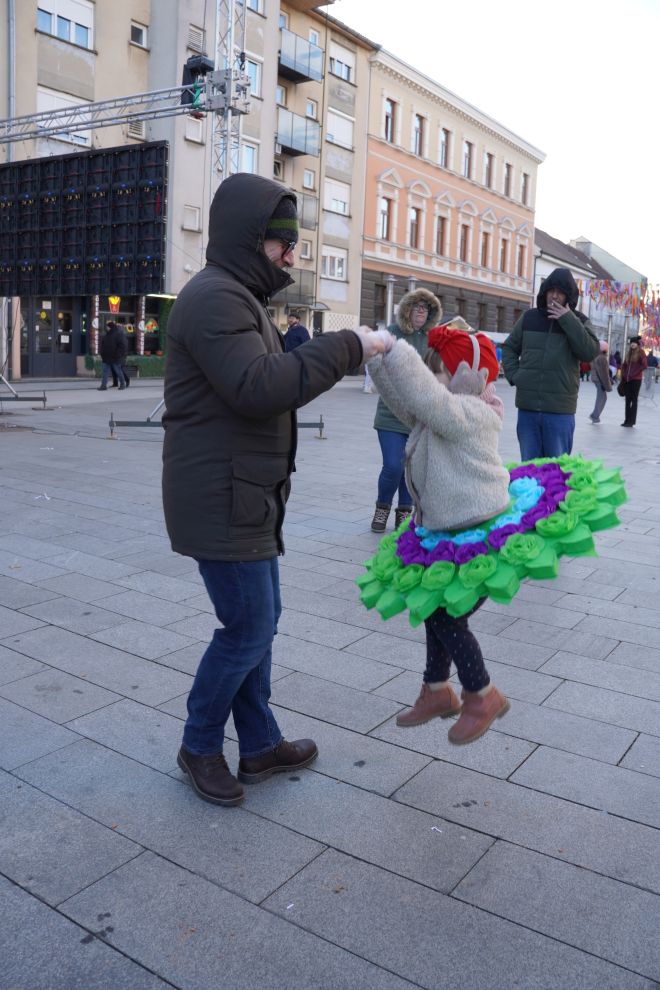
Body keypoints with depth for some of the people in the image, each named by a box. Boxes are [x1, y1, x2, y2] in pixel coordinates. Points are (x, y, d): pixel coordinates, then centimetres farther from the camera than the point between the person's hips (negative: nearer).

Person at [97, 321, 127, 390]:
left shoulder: (119, 334, -12)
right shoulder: (106, 335, 12)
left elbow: (123, 346, -16)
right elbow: (102, 345, 22)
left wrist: (118, 355, -18)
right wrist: (102, 353, 12)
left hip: (115, 358, -7)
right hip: (106, 358, 7)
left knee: (118, 371, 5)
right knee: (104, 371, 0)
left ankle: (122, 384, 21)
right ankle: (103, 385, 0)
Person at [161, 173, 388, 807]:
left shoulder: (239, 297, 19)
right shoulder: (214, 297, -17)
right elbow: (260, 387, -28)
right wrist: (347, 346, -23)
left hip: (248, 498, 11)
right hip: (222, 502, -11)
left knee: (260, 619, 16)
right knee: (248, 627, -1)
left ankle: (260, 746, 30)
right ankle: (200, 745, 21)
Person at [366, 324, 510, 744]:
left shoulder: (471, 413, -20)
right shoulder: (444, 413, 8)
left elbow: (427, 398, -37)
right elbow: (403, 398, 10)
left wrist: (393, 347, -35)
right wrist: (376, 358, -3)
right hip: (449, 534, 10)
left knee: (447, 617, -4)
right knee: (437, 612, 16)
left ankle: (483, 696, 17)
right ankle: (437, 690, 33)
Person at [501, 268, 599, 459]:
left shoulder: (578, 321, 3)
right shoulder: (529, 318, 9)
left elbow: (590, 352, -11)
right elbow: (509, 348, 19)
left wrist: (567, 320, -14)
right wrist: (514, 374, 3)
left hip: (560, 410, -2)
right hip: (527, 407, 2)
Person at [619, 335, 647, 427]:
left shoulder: (641, 352, -6)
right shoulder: (629, 352, 13)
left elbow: (644, 365, -13)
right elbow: (624, 365, 17)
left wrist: (634, 373, -12)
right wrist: (623, 375, 6)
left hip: (636, 379, -6)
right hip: (626, 379, 6)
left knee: (634, 400, -2)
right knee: (627, 400, 9)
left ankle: (631, 421, 2)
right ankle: (627, 420, 15)